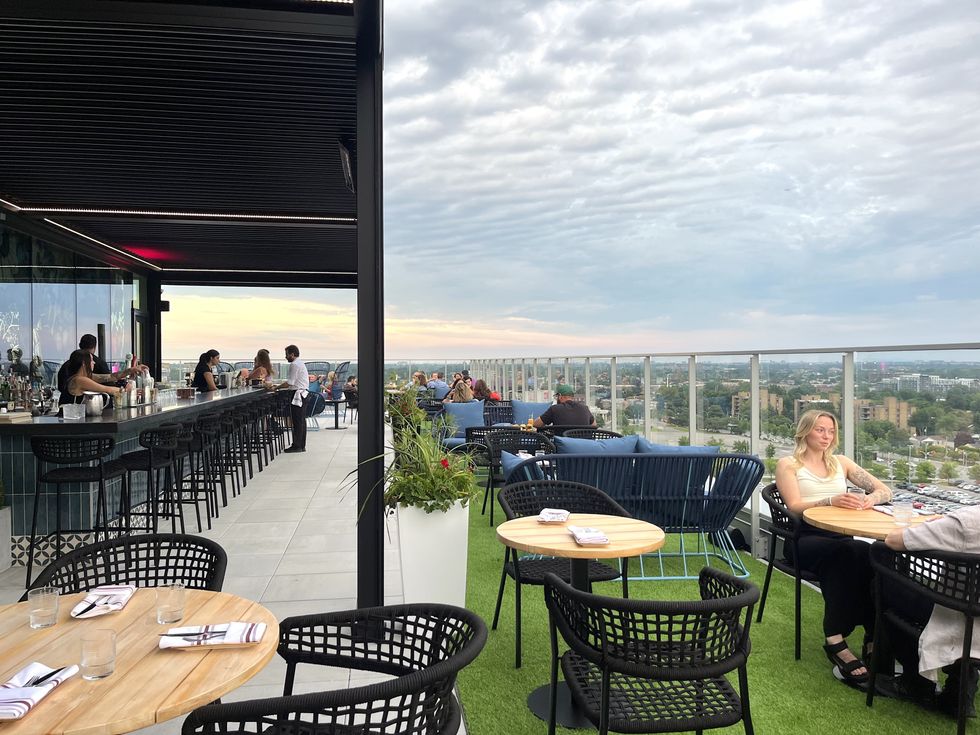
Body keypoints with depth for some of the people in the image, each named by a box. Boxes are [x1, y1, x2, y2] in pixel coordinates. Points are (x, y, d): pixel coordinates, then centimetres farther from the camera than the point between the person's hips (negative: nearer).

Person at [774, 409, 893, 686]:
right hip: (805, 537, -4)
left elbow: (885, 490, 16)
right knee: (856, 553, -36)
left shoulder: (841, 463, 22)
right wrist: (831, 501, -25)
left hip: (841, 538, 4)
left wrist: (872, 498, -9)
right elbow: (794, 506, -7)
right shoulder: (788, 464, 8)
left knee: (870, 555, -32)